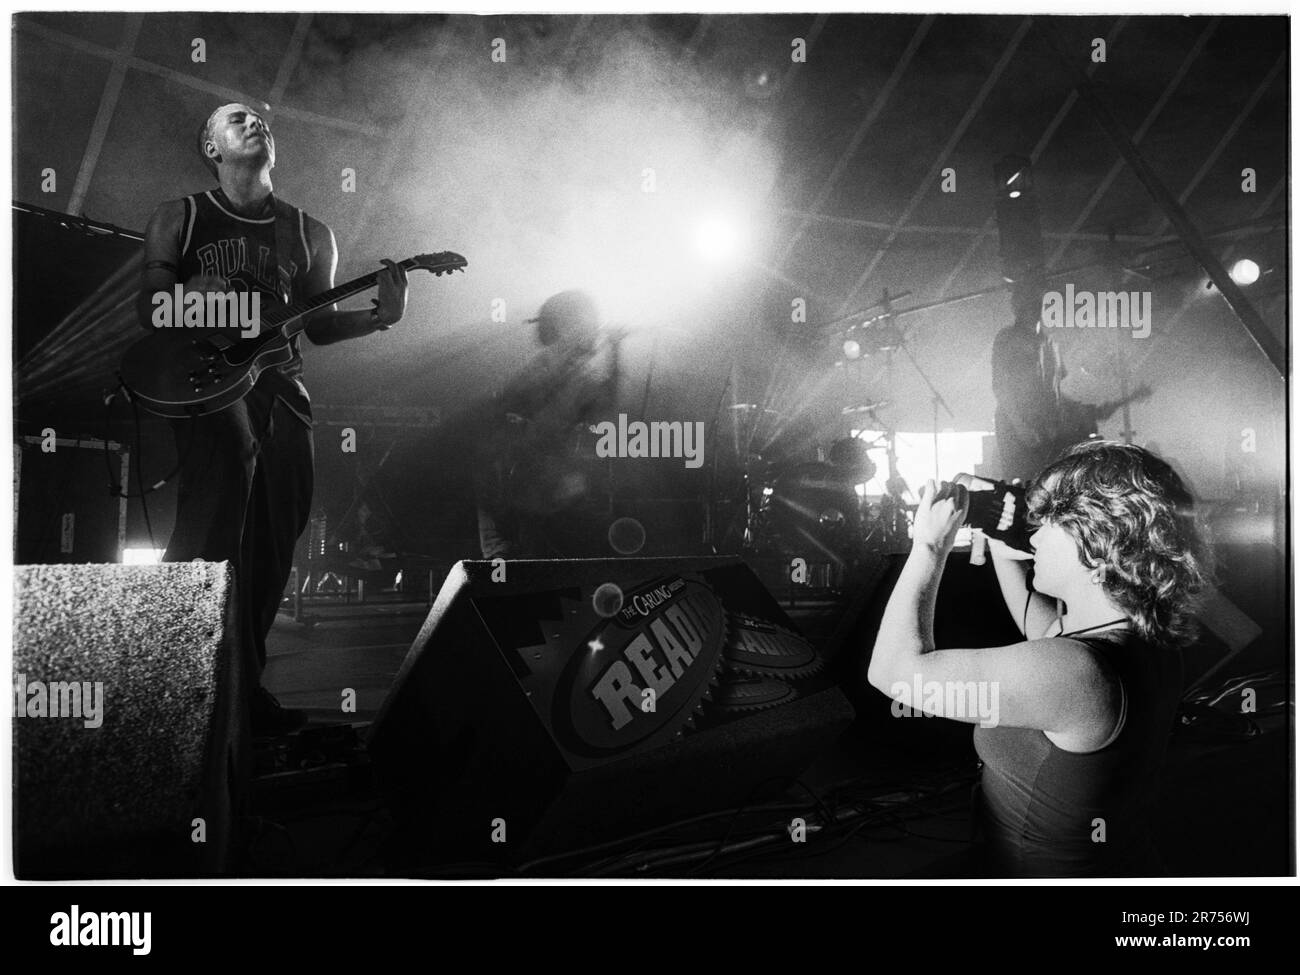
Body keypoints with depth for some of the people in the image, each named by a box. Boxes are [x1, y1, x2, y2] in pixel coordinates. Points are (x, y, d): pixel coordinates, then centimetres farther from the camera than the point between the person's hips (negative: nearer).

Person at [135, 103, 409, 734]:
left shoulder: (309, 234, 18)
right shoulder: (178, 219, 11)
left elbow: (319, 327, 16)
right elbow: (147, 311, 11)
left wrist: (380, 317, -1)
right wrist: (189, 299, -10)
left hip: (280, 384, 3)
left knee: (271, 548, -2)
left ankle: (241, 689, 13)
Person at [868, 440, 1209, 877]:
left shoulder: (1077, 672, -35)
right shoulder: (1150, 636, -8)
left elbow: (894, 669, -30)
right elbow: (1047, 628, 15)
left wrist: (929, 545, -20)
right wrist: (999, 545, 7)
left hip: (1040, 871, -8)